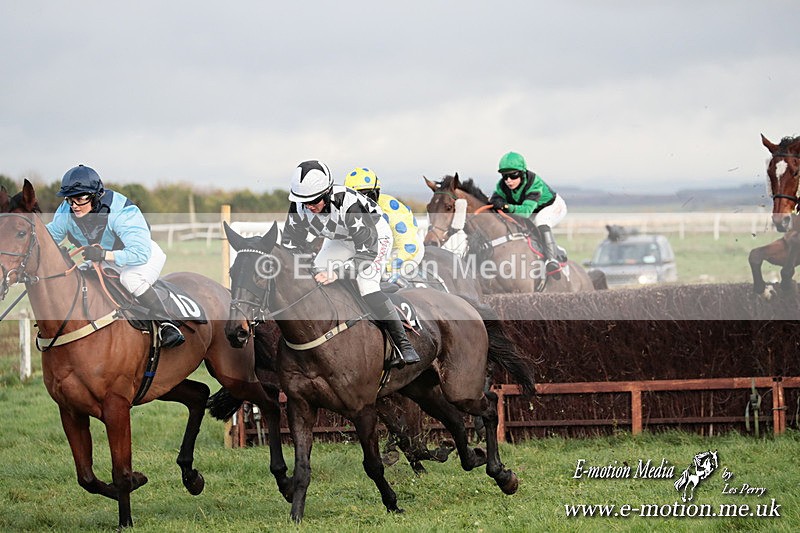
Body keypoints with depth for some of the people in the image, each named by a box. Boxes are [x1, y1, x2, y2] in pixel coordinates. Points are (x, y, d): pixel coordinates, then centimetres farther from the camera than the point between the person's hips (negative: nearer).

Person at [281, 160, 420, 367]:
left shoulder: (348, 204, -41)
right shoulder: (299, 206, -24)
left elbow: (367, 251, -38)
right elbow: (291, 243, -12)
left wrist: (339, 274, -47)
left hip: (374, 236, -6)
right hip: (339, 240, 6)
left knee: (366, 286, -26)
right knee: (314, 277, -11)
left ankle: (404, 344, -20)